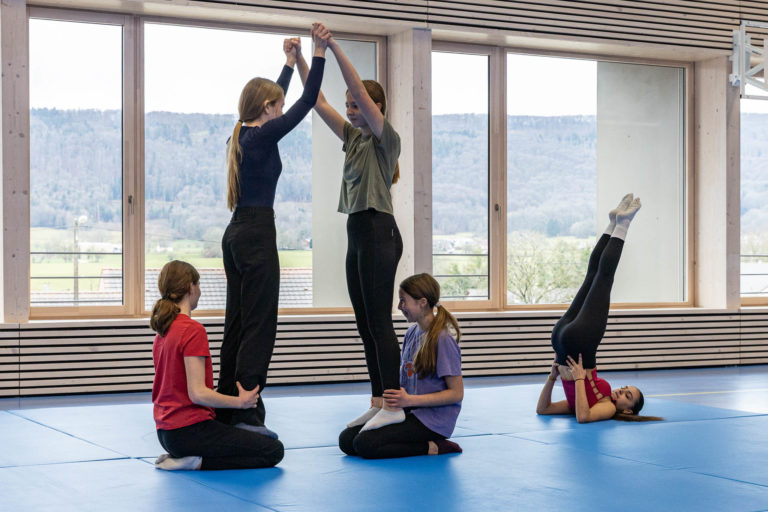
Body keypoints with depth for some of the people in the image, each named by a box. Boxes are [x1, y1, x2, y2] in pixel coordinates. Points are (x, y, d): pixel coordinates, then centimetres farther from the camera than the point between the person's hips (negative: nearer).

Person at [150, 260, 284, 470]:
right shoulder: (193, 330, -17)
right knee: (273, 451, -4)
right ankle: (198, 462, -11)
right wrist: (240, 401, -9)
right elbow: (198, 393, -22)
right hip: (190, 429, -9)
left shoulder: (162, 332, 12)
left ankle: (179, 455, 8)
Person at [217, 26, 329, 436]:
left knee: (237, 323, 12)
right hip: (257, 235, -10)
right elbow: (306, 102, -11)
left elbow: (276, 98, 28)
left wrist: (290, 61, 36)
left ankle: (227, 410, 16)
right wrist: (319, 53, -5)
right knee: (259, 326, -7)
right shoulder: (263, 137, -13)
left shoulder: (241, 134, 12)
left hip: (236, 233, 10)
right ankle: (247, 414, -7)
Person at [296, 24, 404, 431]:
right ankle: (378, 402, 15)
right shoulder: (353, 137, 15)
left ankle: (393, 405, -5)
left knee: (379, 322, -8)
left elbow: (361, 91, -19)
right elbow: (319, 102, 14)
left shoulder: (385, 139, -7)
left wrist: (334, 48, -24)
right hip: (357, 234, 9)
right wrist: (300, 60, 6)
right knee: (365, 324, 9)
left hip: (378, 233, -9)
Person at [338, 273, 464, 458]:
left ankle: (432, 448, -11)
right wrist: (385, 396, 2)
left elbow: (456, 393, -15)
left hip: (432, 421, -9)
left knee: (364, 444, -23)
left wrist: (409, 400, -20)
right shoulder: (411, 333, 11)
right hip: (408, 410, 9)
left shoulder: (442, 340, -15)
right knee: (346, 439, -4)